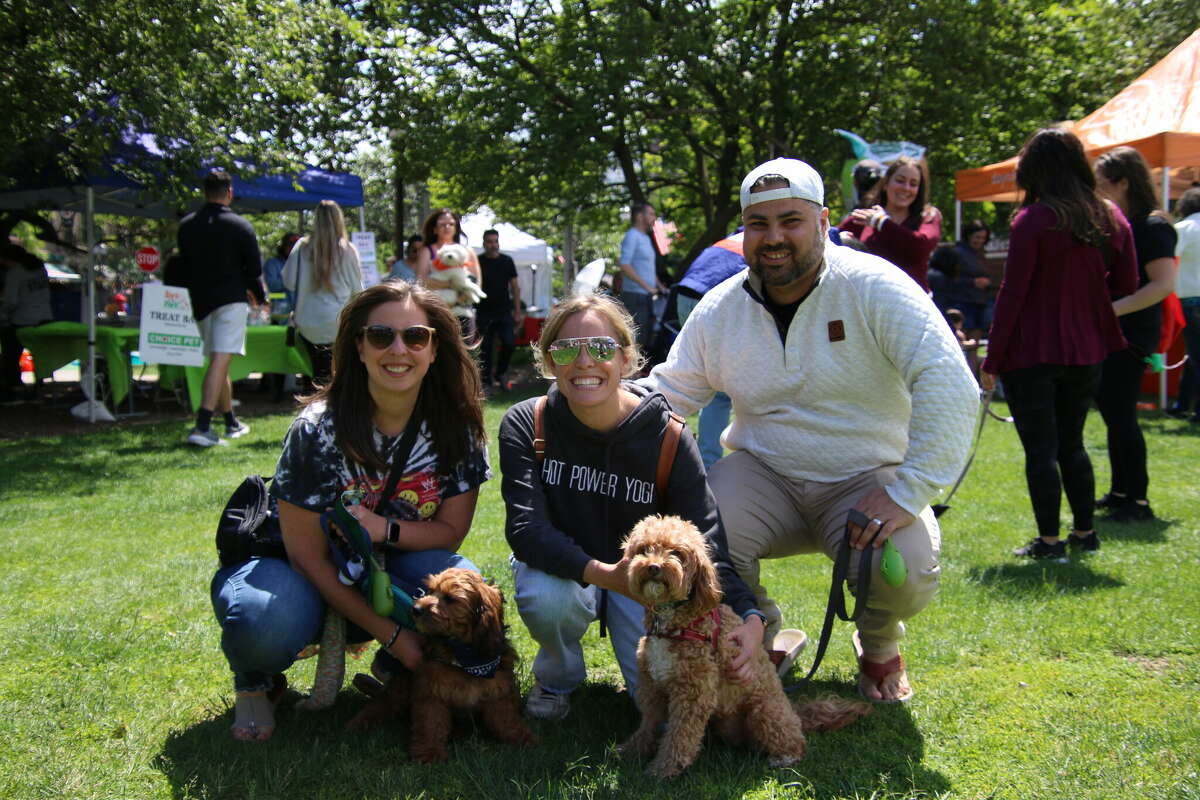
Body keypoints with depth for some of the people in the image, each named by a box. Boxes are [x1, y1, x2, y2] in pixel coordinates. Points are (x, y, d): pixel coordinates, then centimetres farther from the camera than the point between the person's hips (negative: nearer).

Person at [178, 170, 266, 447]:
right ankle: (202, 426, -22)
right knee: (221, 360, -11)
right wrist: (260, 296, 16)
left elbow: (185, 267, 14)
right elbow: (254, 268, -3)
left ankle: (231, 422, 26)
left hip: (200, 300, 5)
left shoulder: (186, 226, 7)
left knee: (218, 361, 17)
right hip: (231, 299, -5)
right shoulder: (240, 226, -6)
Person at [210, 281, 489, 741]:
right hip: (312, 576, -3)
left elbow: (451, 530, -6)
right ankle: (255, 681, 3)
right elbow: (307, 555, -19)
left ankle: (395, 669, 5)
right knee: (269, 626, -37)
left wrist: (384, 528, -27)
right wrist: (391, 634, -22)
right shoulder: (318, 430, -23)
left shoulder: (455, 427, -12)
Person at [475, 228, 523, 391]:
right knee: (485, 349, 1)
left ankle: (501, 372, 13)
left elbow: (515, 287, 11)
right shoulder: (477, 262, 2)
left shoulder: (507, 261, 8)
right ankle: (486, 381, 11)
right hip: (484, 313, -1)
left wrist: (517, 311, 6)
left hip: (504, 312, 1)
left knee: (510, 343, -11)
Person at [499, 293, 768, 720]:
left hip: (645, 571, 0)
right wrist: (600, 573, -42)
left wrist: (749, 616, -36)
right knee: (545, 600, -36)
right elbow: (525, 527, -25)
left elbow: (707, 540, -18)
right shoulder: (526, 426, -16)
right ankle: (557, 677, 1)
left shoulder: (668, 439, -16)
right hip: (563, 567, 0)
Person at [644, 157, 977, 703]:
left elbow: (949, 386, -22)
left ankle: (879, 646, 11)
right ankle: (757, 639, 7)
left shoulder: (873, 288, -13)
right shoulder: (719, 310, 0)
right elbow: (667, 393, 6)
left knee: (905, 571, -30)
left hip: (866, 482, -2)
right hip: (765, 476, 2)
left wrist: (908, 493, -29)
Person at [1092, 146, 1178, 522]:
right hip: (1109, 334, 10)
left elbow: (1164, 283, -23)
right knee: (1110, 408, 14)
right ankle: (1120, 491, 25)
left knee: (1120, 414, -8)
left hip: (1132, 335, -10)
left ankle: (1138, 501, 0)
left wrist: (1111, 309, -27)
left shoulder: (1153, 227, -13)